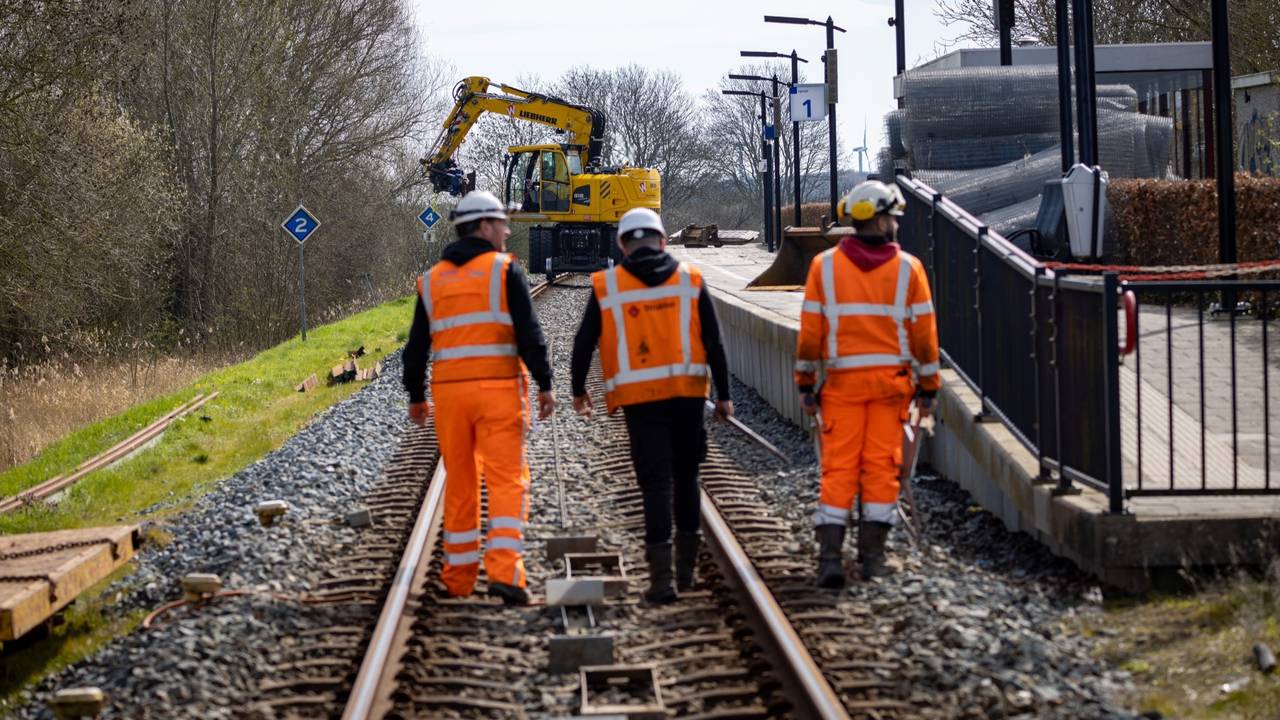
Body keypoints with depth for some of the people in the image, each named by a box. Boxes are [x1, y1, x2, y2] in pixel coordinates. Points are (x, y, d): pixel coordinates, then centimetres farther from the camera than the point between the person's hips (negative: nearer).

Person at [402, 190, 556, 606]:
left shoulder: (432, 280, 11)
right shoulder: (504, 270, -3)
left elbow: (416, 346, 13)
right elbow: (529, 334, -10)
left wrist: (416, 397, 22)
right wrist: (544, 385, -6)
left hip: (449, 391, 4)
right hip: (498, 389, -4)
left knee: (460, 485, 13)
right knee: (507, 482, -4)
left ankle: (458, 578, 16)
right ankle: (504, 572, -18)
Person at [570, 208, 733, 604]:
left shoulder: (606, 286, 1)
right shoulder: (690, 279, 4)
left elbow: (584, 342, 5)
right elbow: (713, 342, 2)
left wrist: (578, 390, 18)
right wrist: (723, 394, 8)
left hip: (639, 400, -1)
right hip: (687, 393, 1)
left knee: (656, 482, -1)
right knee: (685, 476, 16)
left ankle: (661, 577, -9)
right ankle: (685, 566, 22)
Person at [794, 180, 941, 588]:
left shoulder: (824, 266, 0)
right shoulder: (908, 268, -1)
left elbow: (811, 330, 0)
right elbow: (923, 331, 0)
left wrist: (805, 384, 7)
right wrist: (928, 386, 8)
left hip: (843, 381, 0)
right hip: (891, 380, 0)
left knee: (838, 467, 1)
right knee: (881, 465, 5)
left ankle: (830, 557, -7)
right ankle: (873, 556, 6)